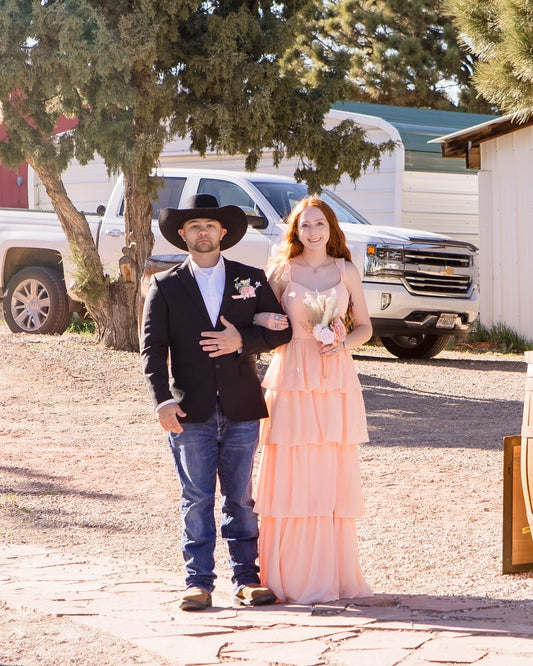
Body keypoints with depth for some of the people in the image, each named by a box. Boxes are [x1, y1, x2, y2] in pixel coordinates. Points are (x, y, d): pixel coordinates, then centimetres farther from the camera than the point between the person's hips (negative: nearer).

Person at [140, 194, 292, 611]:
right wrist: (162, 400, -12)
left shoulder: (252, 279, 10)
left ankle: (247, 578, 10)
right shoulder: (166, 287, 7)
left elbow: (281, 330, 8)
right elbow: (152, 347, 1)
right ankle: (199, 581, 5)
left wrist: (242, 341, -10)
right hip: (191, 411, -1)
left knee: (241, 498, 5)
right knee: (197, 499, 1)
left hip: (241, 408, 1)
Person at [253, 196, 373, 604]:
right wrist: (268, 323, -14)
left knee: (334, 477, 1)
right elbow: (260, 318, 9)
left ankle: (335, 576, 9)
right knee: (291, 477, -5)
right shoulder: (282, 271, 5)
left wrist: (343, 343, -7)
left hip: (337, 382, 1)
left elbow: (365, 327, 13)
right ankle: (291, 579, 2)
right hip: (293, 380, -1)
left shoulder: (346, 271, 8)